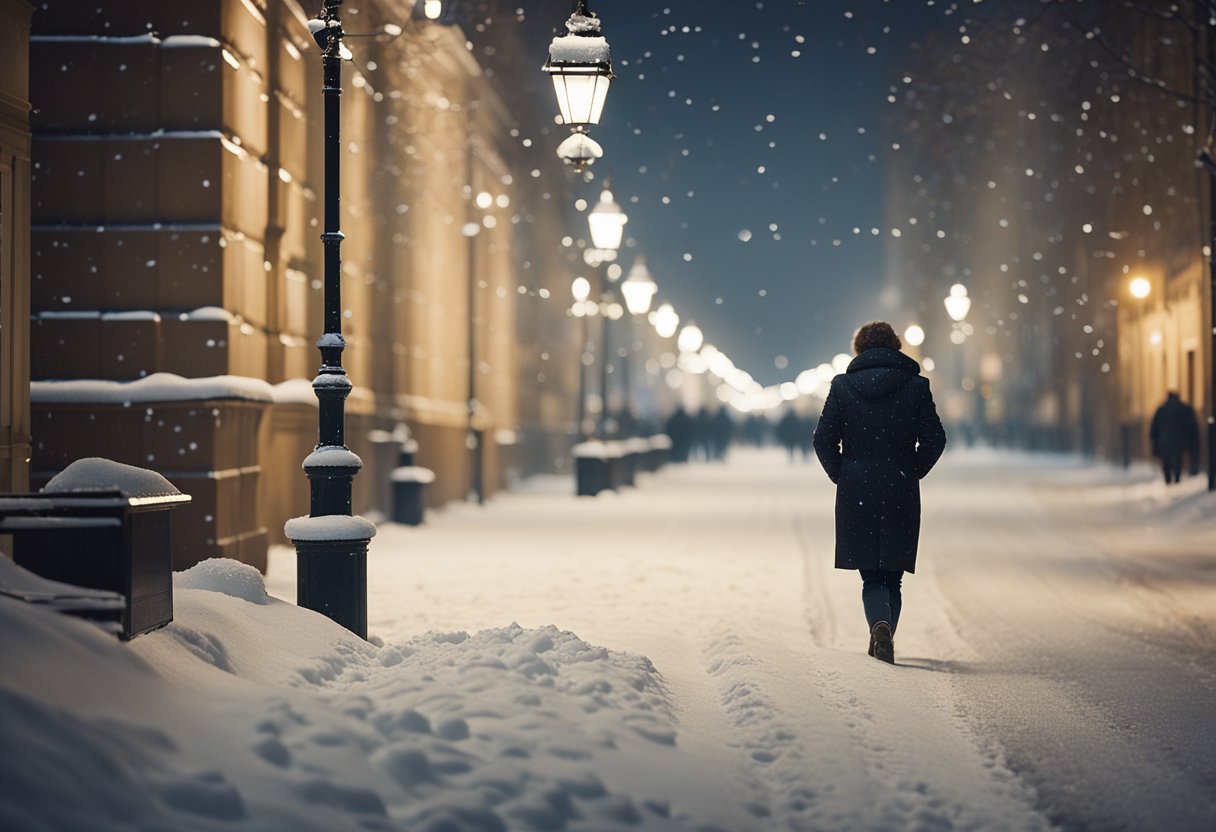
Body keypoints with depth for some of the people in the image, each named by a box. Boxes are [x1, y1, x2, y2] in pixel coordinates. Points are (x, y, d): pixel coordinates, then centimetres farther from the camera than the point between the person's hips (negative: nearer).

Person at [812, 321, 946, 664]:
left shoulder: (842, 385, 0)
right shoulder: (916, 385, 0)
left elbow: (824, 439, -4)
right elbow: (934, 439, -3)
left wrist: (840, 475, 8)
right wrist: (911, 472, 10)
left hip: (856, 494, 0)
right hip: (900, 494, 0)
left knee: (871, 576, 5)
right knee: (892, 575, 12)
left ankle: (880, 624, -22)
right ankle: (884, 645, 9)